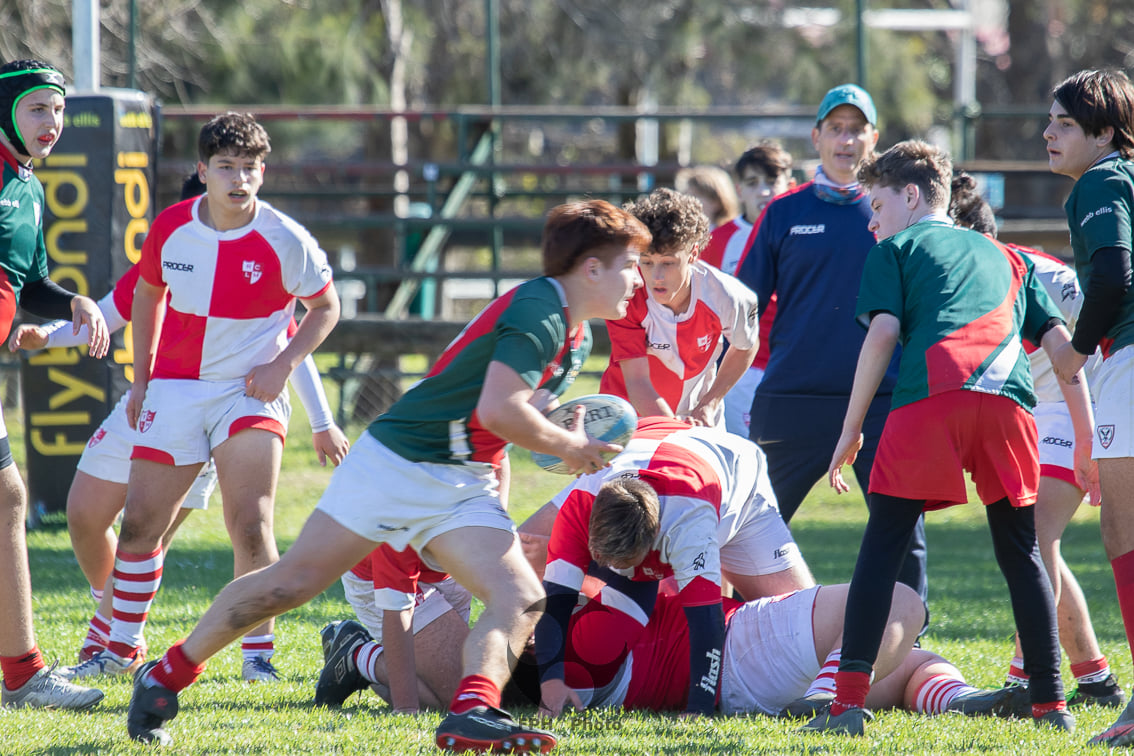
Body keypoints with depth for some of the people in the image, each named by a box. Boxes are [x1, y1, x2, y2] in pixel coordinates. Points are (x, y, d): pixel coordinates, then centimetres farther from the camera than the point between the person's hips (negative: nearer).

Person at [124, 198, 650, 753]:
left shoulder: (577, 339, 13)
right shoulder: (537, 309, -17)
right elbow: (497, 410, -27)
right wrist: (570, 447, -13)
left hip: (464, 488, 8)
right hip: (399, 460, -8)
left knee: (522, 600, -14)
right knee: (295, 581, -5)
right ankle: (166, 675, 8)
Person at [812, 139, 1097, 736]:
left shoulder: (895, 250, 20)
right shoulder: (1004, 257, 32)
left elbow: (883, 333, 5)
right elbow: (1059, 341, 24)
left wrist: (850, 431, 7)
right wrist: (1085, 441, 26)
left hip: (928, 398, -3)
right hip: (1007, 403, 3)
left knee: (882, 546, 0)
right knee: (1020, 554, 15)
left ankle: (849, 702, -10)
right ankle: (1050, 703, 13)